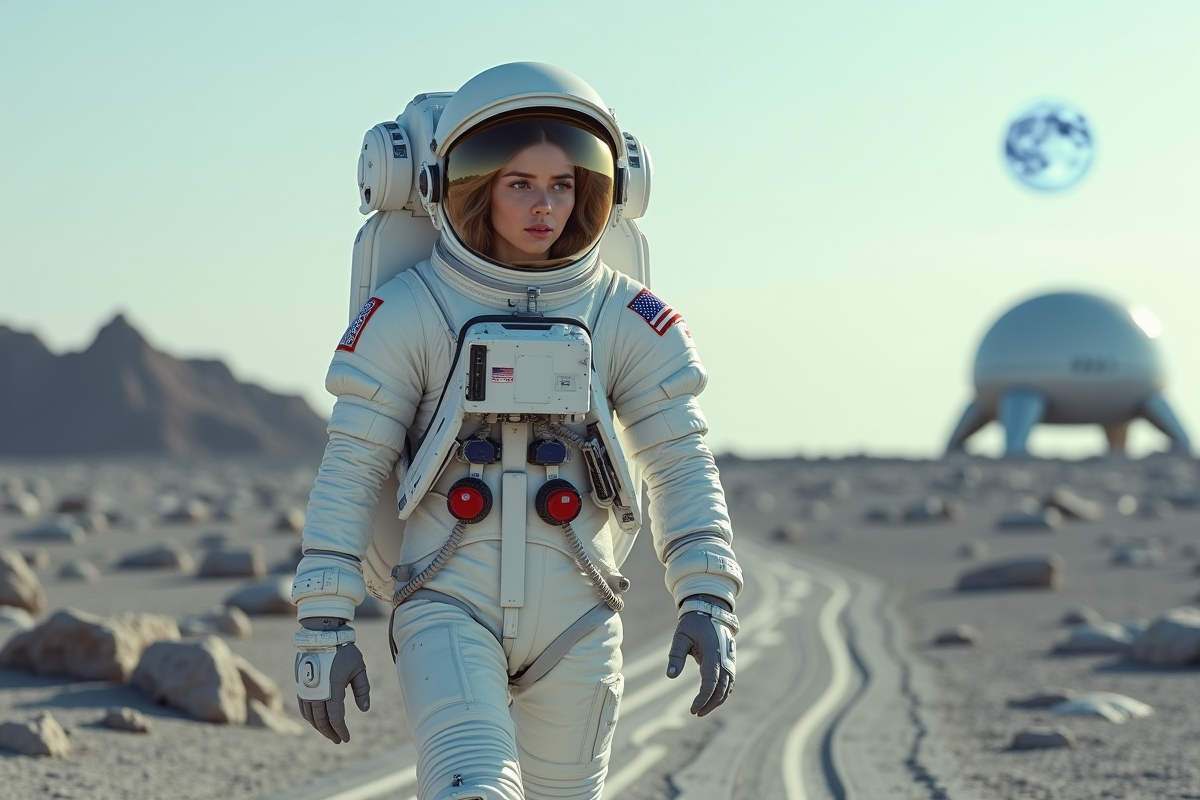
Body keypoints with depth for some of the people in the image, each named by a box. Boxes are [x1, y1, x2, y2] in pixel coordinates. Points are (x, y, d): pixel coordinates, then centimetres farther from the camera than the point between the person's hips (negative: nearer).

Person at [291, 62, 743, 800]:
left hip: (575, 625, 3)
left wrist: (708, 603, -17)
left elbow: (682, 466, -4)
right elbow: (349, 474, -4)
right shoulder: (409, 314, -5)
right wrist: (323, 626, -9)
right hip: (450, 613, -3)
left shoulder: (628, 321, 0)